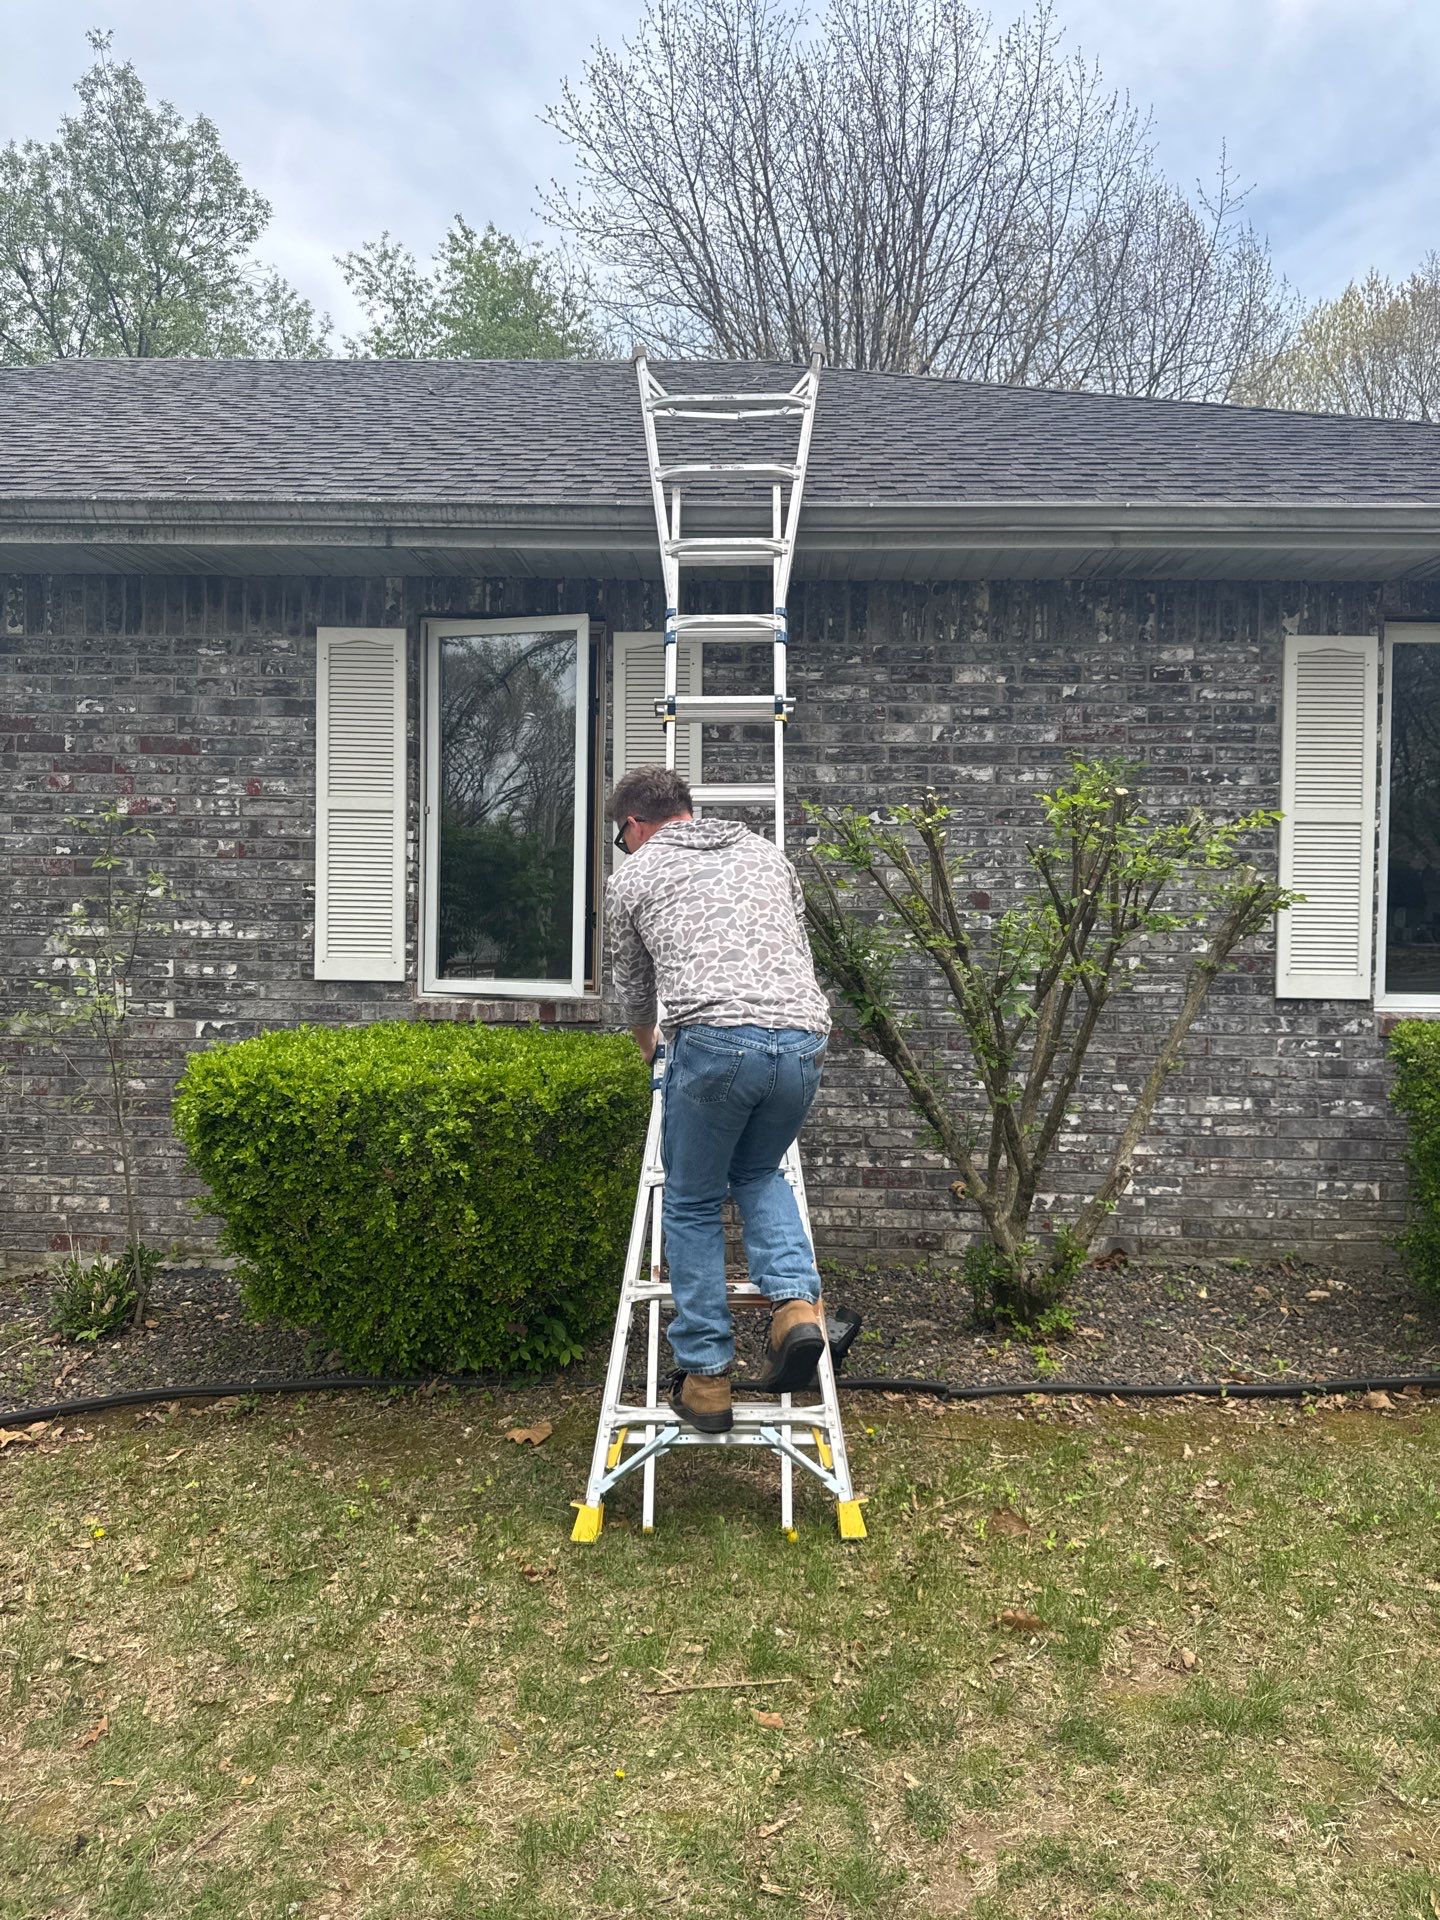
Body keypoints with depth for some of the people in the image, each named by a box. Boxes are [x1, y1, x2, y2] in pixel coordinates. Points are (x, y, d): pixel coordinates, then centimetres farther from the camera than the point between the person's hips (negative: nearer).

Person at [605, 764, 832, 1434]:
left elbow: (634, 989, 30)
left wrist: (648, 1047, 51)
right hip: (804, 1035, 4)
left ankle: (705, 1377, 17)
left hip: (714, 1039, -4)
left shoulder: (632, 875, 18)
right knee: (759, 1172, 29)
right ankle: (795, 1303, 7)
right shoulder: (764, 850, 28)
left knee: (692, 1204, 16)